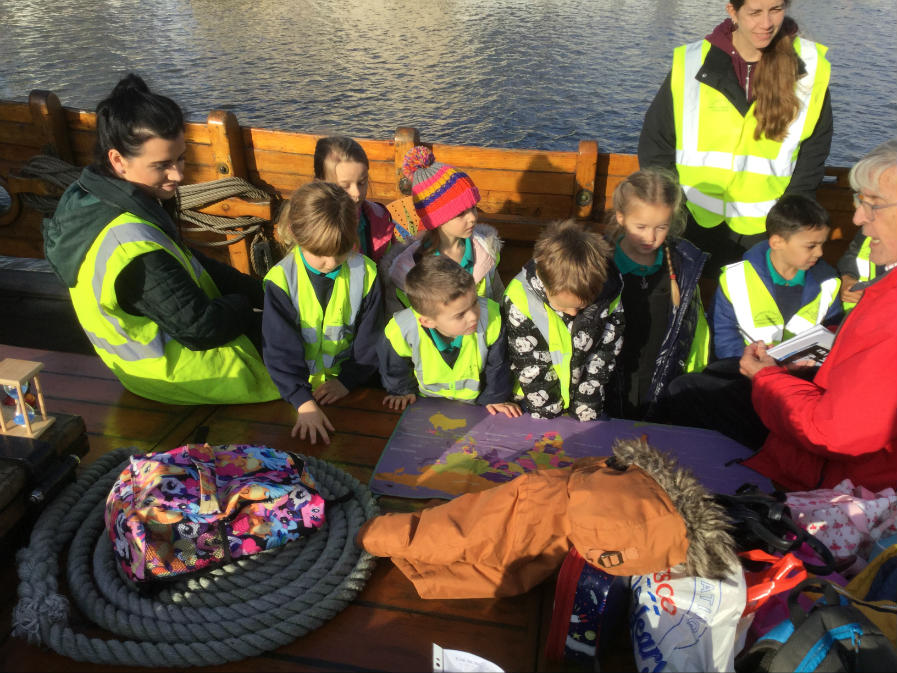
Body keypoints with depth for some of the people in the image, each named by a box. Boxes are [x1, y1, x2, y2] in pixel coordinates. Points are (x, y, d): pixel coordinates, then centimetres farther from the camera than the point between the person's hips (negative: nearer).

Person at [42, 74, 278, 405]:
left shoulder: (90, 197, -7)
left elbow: (187, 265, 3)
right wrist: (246, 303, -9)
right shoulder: (134, 246, -38)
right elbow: (201, 329, -29)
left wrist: (258, 291, -1)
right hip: (180, 374, -9)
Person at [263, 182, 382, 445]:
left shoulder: (365, 273, -5)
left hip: (349, 388, 1)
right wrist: (304, 402, -24)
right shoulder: (281, 279, -11)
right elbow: (280, 348, -14)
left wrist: (347, 381, -7)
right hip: (297, 387, 0)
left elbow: (370, 341, 3)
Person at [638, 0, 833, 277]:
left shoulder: (810, 68, -3)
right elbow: (655, 144, 0)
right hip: (698, 221, 0)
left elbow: (813, 155, 5)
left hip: (766, 231, 0)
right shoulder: (691, 63, -5)